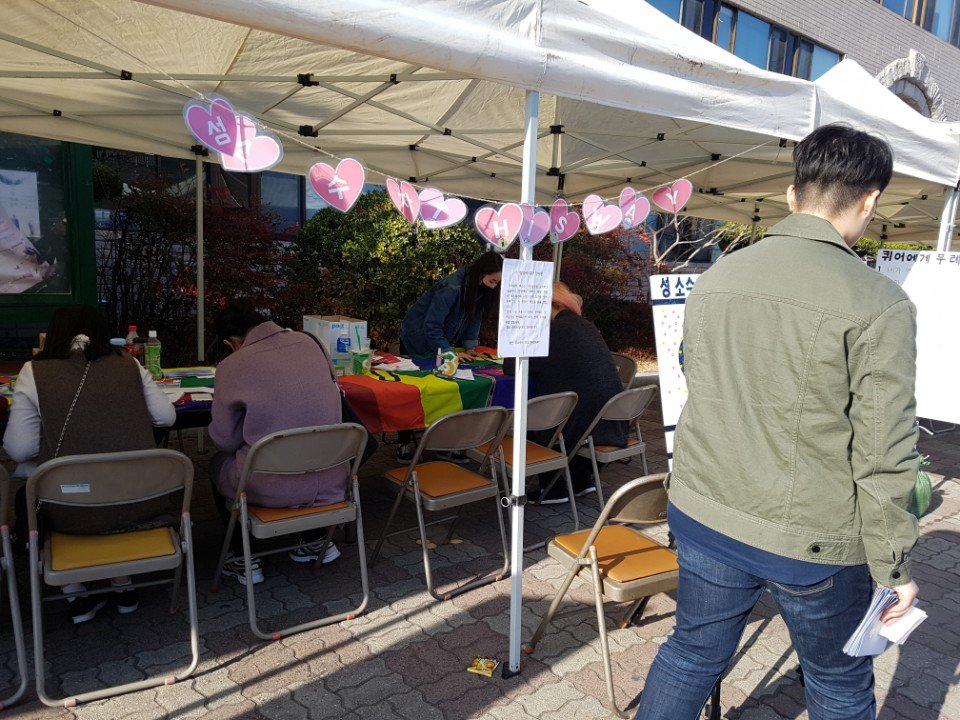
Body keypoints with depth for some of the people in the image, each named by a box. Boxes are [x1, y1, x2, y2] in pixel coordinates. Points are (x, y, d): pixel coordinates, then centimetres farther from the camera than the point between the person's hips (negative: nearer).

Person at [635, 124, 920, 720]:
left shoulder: (715, 278, 0)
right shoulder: (880, 305, -17)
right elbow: (883, 454, -15)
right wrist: (893, 567, -3)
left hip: (703, 519, 5)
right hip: (813, 542, -4)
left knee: (692, 654, 23)